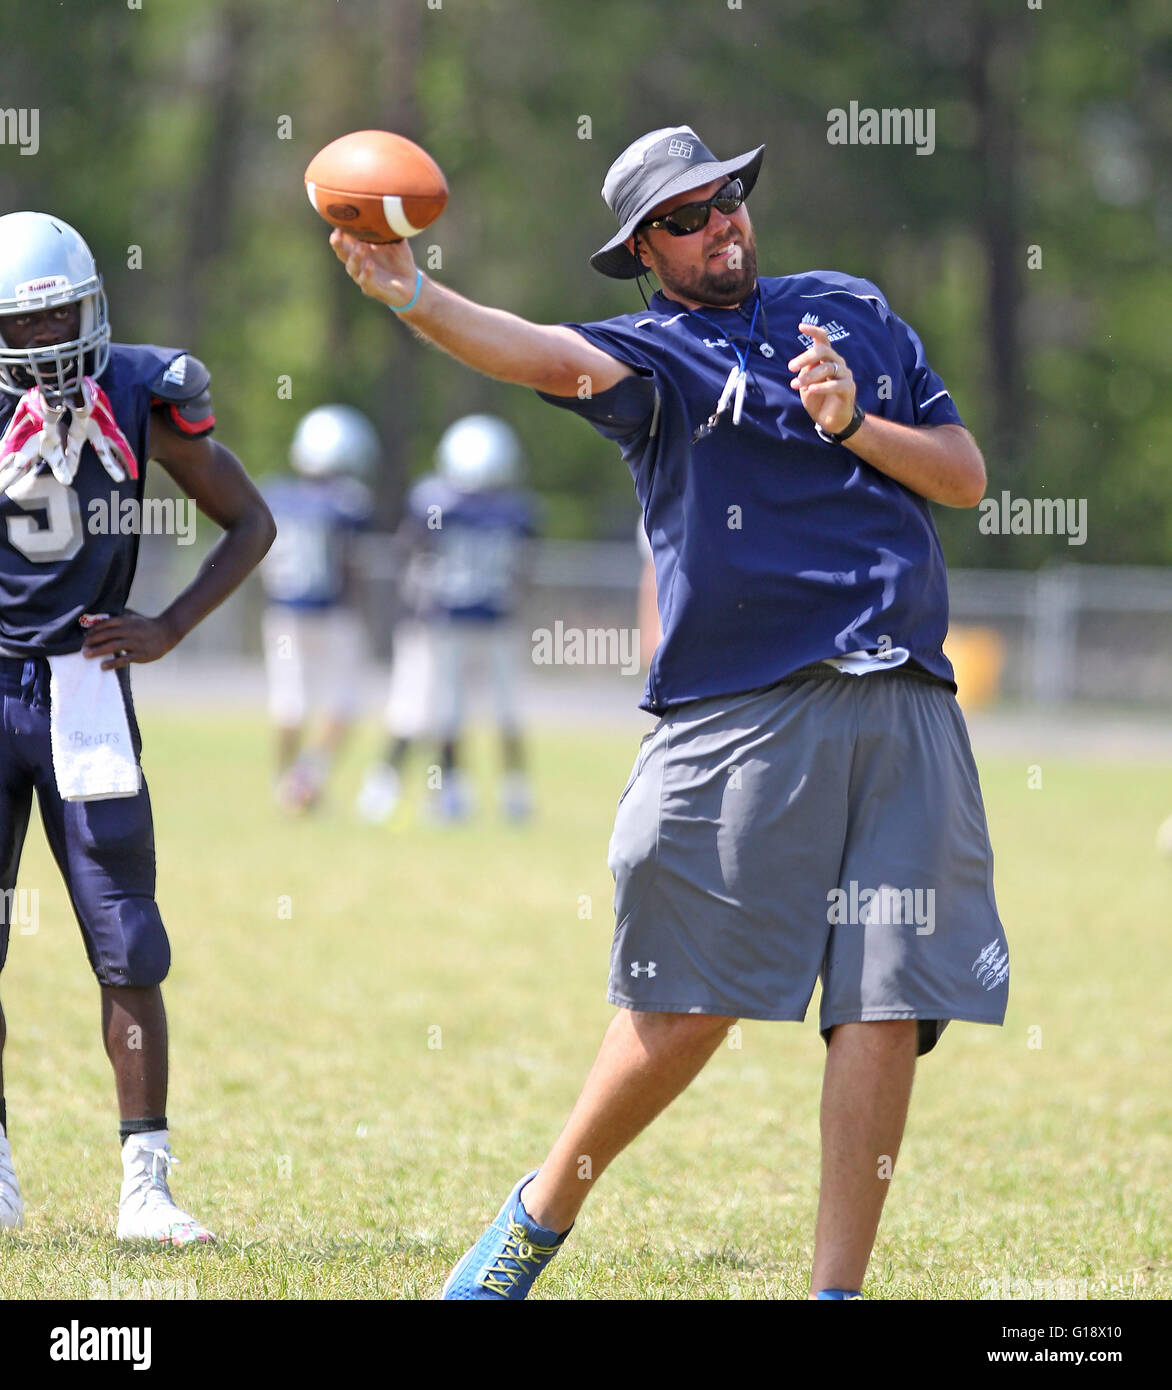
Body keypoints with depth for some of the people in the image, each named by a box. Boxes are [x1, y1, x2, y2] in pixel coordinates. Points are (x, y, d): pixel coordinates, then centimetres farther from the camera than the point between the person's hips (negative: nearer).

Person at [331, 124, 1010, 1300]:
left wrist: (853, 424, 0)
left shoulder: (851, 312, 18)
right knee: (687, 1010, -5)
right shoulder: (656, 354, 4)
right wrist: (408, 295, -37)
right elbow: (555, 360, -19)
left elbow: (964, 475, 18)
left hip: (903, 712, 3)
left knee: (883, 1011, -4)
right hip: (736, 712, -3)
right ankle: (541, 1216, 17)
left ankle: (837, 1286, 2)